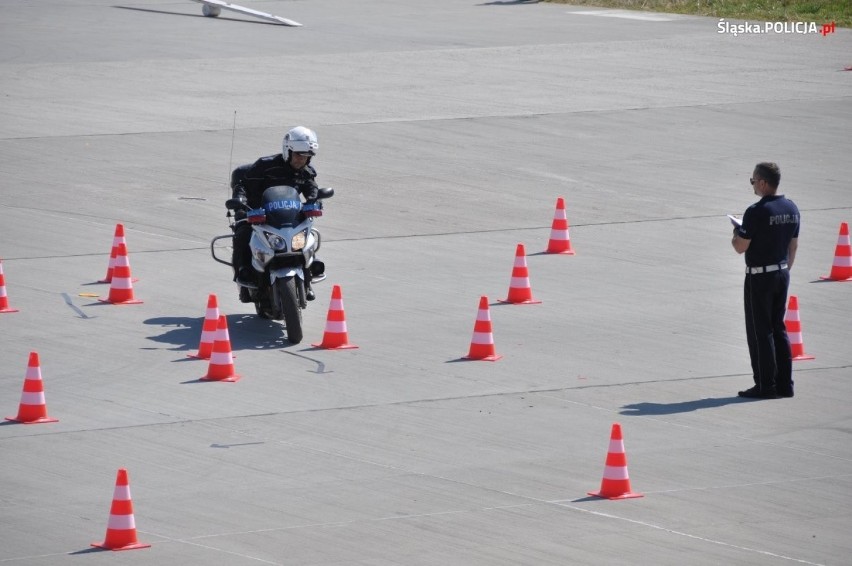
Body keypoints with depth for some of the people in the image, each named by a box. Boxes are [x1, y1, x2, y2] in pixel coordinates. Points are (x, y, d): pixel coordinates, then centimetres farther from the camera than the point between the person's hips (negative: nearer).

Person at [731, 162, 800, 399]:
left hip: (759, 277, -7)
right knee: (778, 328, 15)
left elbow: (741, 247, -17)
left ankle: (765, 385, 1)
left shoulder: (757, 212, -20)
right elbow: (793, 246, 12)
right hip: (782, 273, 7)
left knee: (760, 331, 0)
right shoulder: (791, 208, 4)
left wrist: (735, 234, 4)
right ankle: (784, 383, 15)